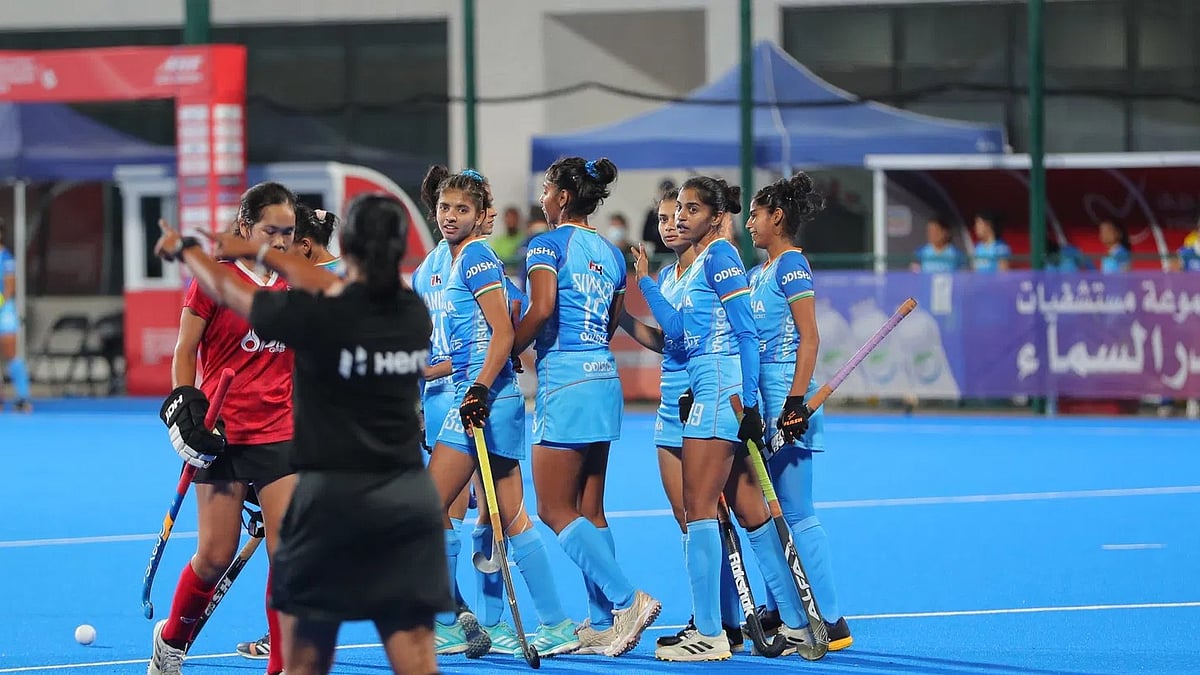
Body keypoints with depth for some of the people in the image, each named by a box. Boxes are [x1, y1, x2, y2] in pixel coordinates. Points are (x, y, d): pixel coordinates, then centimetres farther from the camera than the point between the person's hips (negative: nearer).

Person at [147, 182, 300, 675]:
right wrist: (185, 409, -9)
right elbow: (184, 352, 1)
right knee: (216, 556, 0)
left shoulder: (295, 285, 7)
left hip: (281, 433, 3)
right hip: (224, 434, -3)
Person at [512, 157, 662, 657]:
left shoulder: (548, 245, -8)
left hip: (564, 381, -8)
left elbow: (541, 311, -21)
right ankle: (602, 624, 9)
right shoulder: (612, 253, 15)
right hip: (604, 378, 8)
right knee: (590, 510, 11)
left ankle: (627, 600, -15)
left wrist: (509, 353, -8)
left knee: (555, 511, -4)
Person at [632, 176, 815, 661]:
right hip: (704, 391, 10)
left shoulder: (720, 256, -9)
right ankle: (795, 623, 13)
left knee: (698, 507, -9)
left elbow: (747, 332, -14)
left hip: (722, 388, -10)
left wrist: (747, 400, -18)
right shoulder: (698, 263, 19)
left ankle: (708, 635, -9)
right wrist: (644, 279, 10)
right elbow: (676, 327, 14)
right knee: (749, 509, 10)